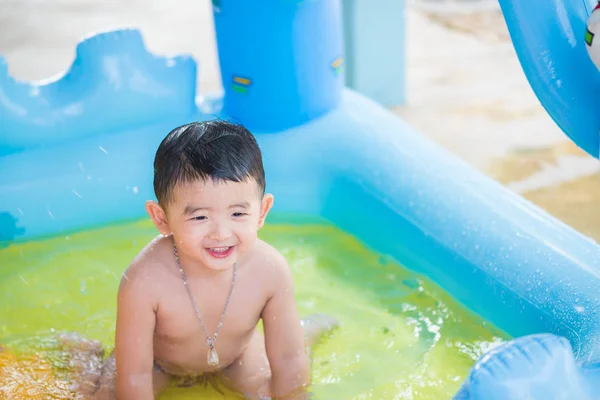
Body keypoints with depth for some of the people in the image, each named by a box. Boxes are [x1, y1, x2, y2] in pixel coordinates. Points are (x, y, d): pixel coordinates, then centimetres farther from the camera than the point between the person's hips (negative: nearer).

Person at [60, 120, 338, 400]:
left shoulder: (271, 271, -33)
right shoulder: (145, 281, -41)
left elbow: (287, 362, -21)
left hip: (236, 358, 2)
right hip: (159, 363, -2)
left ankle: (305, 332, 26)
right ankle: (92, 357, 19)